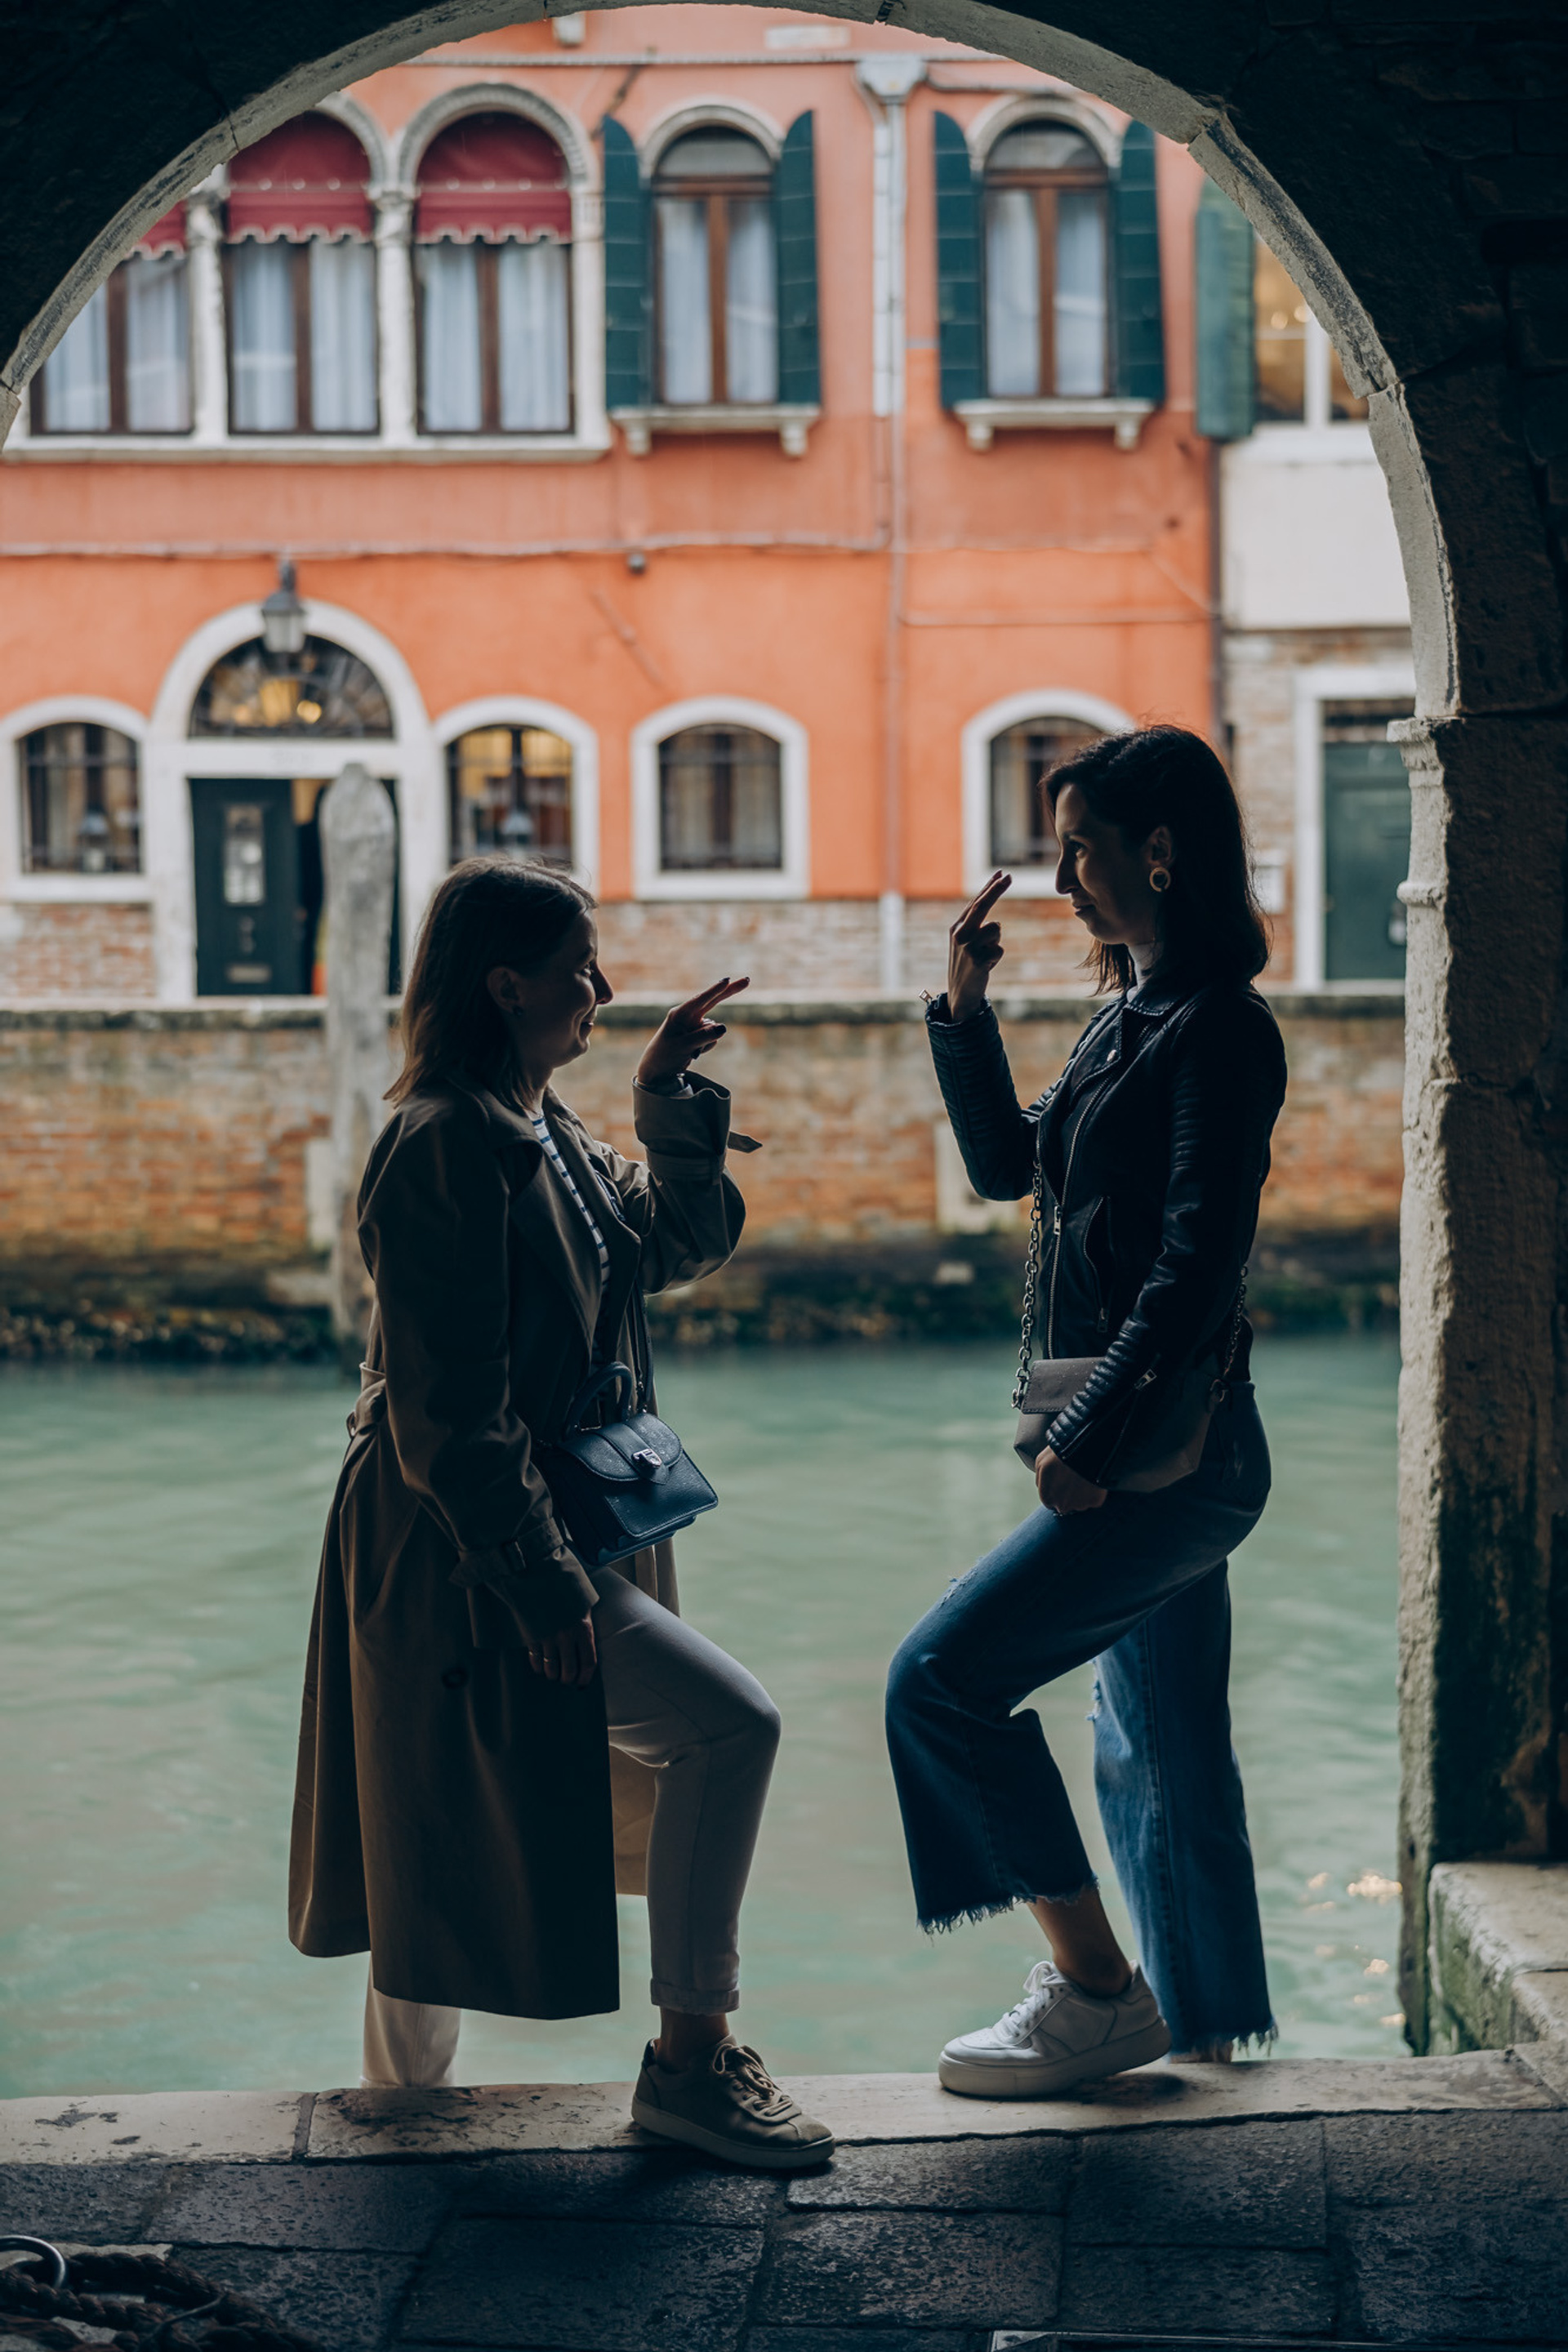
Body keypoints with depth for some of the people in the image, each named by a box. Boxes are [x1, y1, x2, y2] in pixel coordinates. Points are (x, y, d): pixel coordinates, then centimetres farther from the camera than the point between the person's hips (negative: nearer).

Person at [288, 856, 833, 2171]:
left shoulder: (546, 1137, 12)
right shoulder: (448, 1148, -19)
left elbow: (687, 1245, 18)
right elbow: (447, 1406, -23)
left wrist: (673, 1101, 4)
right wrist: (541, 1583, -25)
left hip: (530, 1529, 10)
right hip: (460, 1560, -10)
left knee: (448, 1854, 19)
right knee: (730, 1725, -16)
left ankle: (401, 2106, 33)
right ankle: (691, 2059, -8)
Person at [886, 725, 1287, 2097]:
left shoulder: (1219, 1029, -14)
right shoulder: (1133, 1019, 14)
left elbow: (1197, 1265, -21)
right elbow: (1007, 1164, 23)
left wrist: (1091, 1433, -23)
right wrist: (967, 1007, 12)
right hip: (1141, 1448, 10)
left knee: (944, 1677, -12)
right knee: (1159, 1762, 15)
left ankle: (1095, 1991, -4)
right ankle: (1211, 2038, 26)